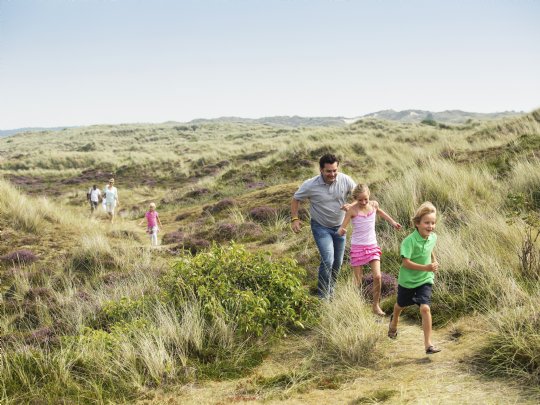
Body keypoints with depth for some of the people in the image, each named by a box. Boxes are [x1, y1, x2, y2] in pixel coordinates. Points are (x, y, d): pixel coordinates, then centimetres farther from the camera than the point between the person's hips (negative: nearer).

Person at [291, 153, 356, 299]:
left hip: (339, 226, 4)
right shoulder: (311, 185, -21)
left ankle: (330, 290, 39)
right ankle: (323, 297, -3)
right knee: (328, 260, -19)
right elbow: (296, 199, -4)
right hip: (321, 227, -4)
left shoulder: (345, 180, -16)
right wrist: (294, 219, -14)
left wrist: (351, 205, -24)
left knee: (337, 262, 15)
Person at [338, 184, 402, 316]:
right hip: (357, 247, -3)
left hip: (372, 246, 3)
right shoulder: (352, 210, -15)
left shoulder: (374, 205, -2)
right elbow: (341, 229, -15)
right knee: (358, 281, 1)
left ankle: (376, 305, 8)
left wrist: (393, 222, 25)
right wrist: (342, 231, -38)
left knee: (377, 276, -9)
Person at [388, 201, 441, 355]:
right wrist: (426, 267, -40)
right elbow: (405, 262, -33)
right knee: (400, 305, 24)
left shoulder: (433, 237, -8)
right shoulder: (409, 241, -28)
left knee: (425, 308, -17)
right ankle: (394, 322, 59)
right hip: (407, 280, -2)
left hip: (425, 280, 2)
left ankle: (428, 344, -12)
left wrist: (434, 261, 4)